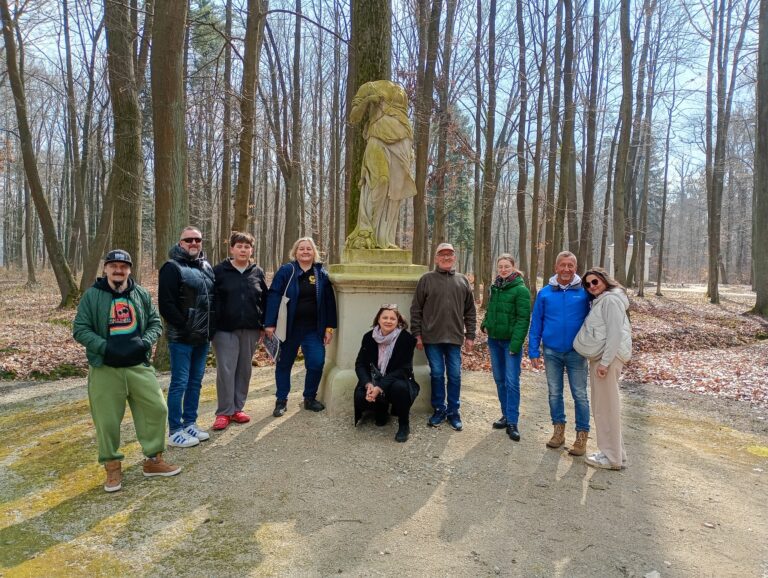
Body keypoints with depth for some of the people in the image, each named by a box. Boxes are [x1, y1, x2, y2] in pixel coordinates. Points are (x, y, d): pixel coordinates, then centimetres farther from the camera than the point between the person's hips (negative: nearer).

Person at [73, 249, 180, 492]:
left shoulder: (141, 294, 6)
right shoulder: (92, 295, -3)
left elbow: (155, 324, 10)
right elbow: (80, 329, -4)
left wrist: (145, 343, -9)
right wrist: (105, 347, -17)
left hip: (139, 366, 3)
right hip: (105, 368, -3)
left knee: (156, 409, 3)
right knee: (107, 419, 3)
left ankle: (153, 459, 19)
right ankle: (112, 466, 22)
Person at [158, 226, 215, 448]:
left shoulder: (206, 267, 13)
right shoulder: (172, 267, -8)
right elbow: (166, 304, -15)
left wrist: (211, 328, 9)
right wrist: (184, 326, -16)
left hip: (203, 337, 7)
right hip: (181, 337, -7)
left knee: (196, 382, 13)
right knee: (179, 383, -1)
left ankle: (190, 424, 25)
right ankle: (175, 431, 8)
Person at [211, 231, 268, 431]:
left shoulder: (257, 272, 9)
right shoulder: (220, 271, 0)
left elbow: (264, 300, 12)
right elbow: (212, 299, -1)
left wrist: (263, 325, 7)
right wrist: (212, 326, -6)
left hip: (250, 330, 3)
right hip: (225, 329, -3)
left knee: (244, 370, 9)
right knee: (226, 371, -4)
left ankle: (237, 408, 20)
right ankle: (224, 412, 6)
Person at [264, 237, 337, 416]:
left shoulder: (322, 273, 5)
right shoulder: (286, 271, -3)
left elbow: (329, 301, 5)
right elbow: (273, 296, -8)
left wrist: (329, 327, 1)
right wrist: (270, 323, -15)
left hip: (314, 329, 2)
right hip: (290, 327, -2)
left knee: (317, 363, -3)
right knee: (284, 363, 9)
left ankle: (310, 398, 19)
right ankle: (281, 400, 25)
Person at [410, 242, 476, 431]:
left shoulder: (462, 281, 8)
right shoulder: (426, 279, 1)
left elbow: (470, 311, 10)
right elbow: (416, 309, 0)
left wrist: (470, 335, 5)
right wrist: (417, 334, -4)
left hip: (455, 337, 2)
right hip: (432, 337, -2)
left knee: (455, 375, 6)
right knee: (437, 374, 6)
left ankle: (453, 412, 19)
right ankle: (439, 410, 20)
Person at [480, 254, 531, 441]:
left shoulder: (520, 290, -11)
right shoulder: (495, 287, 10)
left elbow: (523, 318, -16)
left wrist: (516, 343, -22)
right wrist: (485, 324, 3)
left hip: (511, 341, -7)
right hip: (494, 339, 7)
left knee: (512, 381, -6)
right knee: (499, 379, 12)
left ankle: (512, 422, 0)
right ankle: (506, 414, 25)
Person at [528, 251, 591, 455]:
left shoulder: (584, 292, -5)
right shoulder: (545, 293, -1)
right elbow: (536, 324, 2)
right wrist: (534, 352, 0)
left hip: (576, 353, -2)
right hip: (551, 352, 2)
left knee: (579, 395, 4)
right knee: (554, 393, 12)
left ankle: (582, 435, 16)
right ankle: (558, 430, 27)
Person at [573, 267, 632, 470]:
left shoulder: (610, 299, -12)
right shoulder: (599, 300, 18)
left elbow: (615, 334, -19)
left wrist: (605, 362, -21)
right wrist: (600, 360, 15)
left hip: (607, 357, -10)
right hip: (598, 357, 10)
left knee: (606, 408, -3)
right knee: (604, 407, 15)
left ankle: (612, 458, 6)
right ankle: (614, 452, 24)